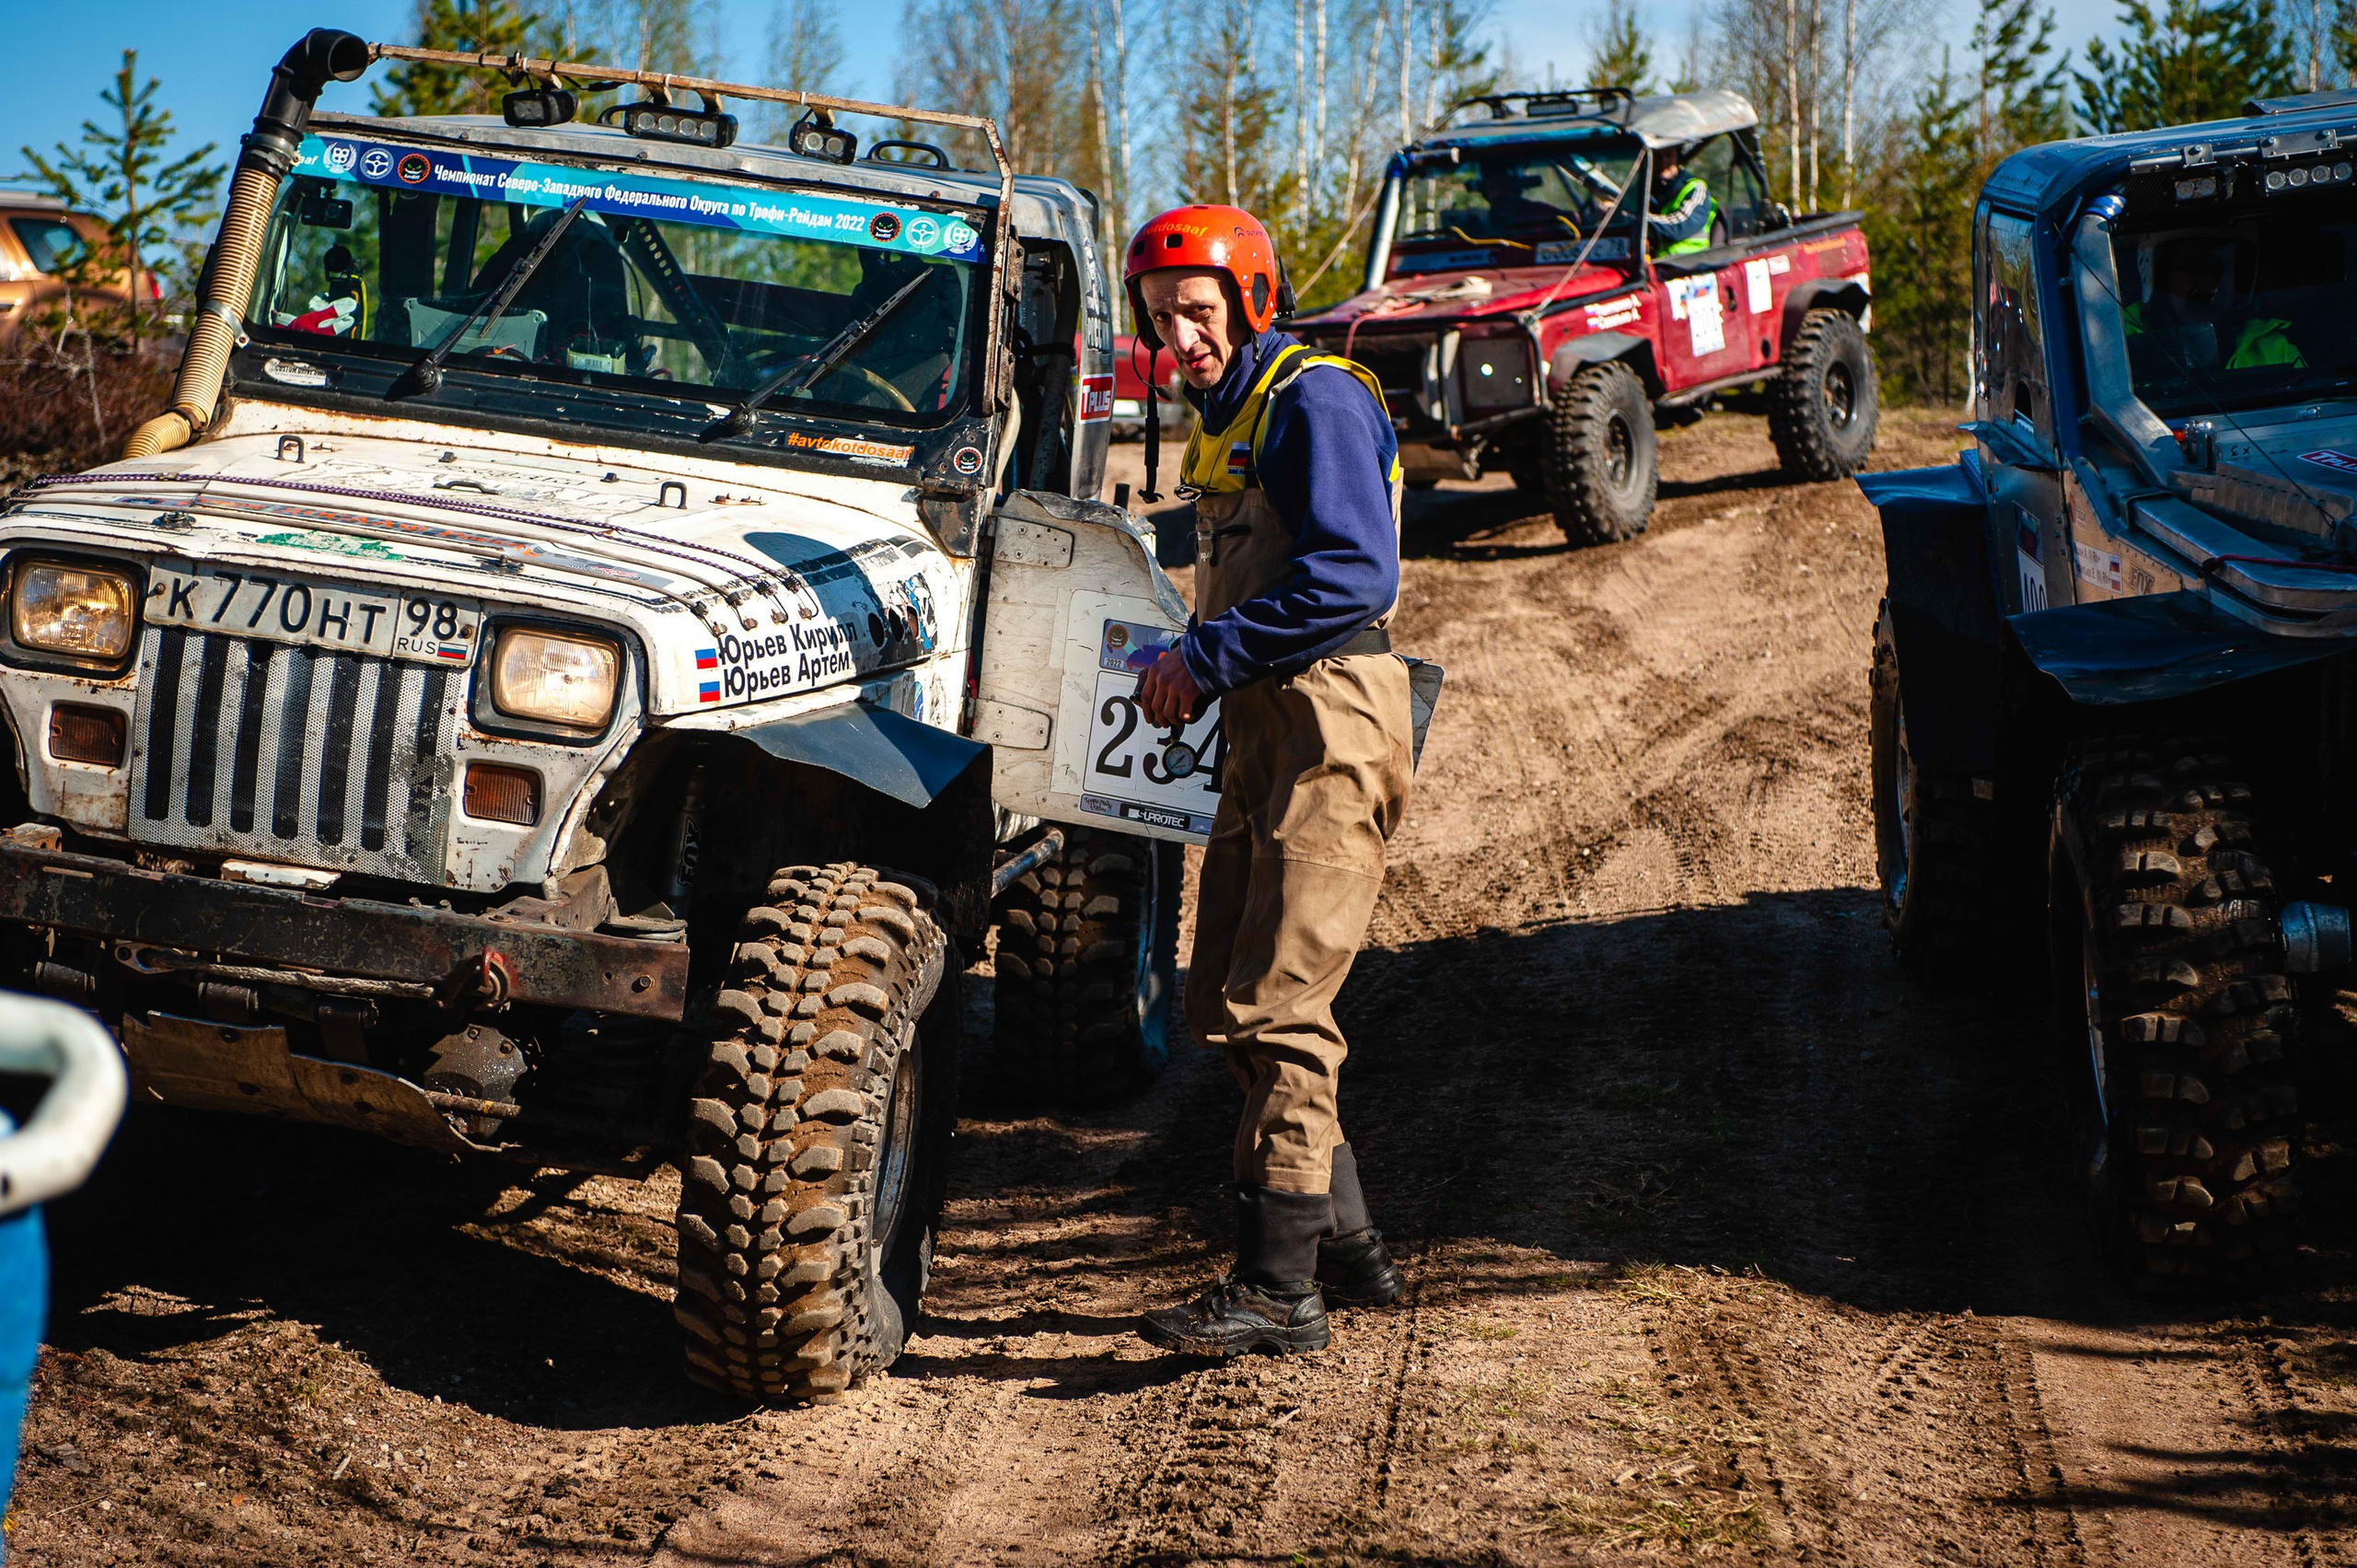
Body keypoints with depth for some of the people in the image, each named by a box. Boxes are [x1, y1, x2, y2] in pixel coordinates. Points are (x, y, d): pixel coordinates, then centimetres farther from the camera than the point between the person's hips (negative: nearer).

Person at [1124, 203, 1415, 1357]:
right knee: (1225, 1001, 13)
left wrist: (1206, 658, -20)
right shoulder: (1225, 417, 18)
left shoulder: (1315, 403, -12)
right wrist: (1190, 673, 6)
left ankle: (1279, 1290, -8)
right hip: (1263, 734, 10)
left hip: (1328, 730, -10)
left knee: (1277, 1012, -11)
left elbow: (1356, 576, -23)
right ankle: (1348, 1246, 22)